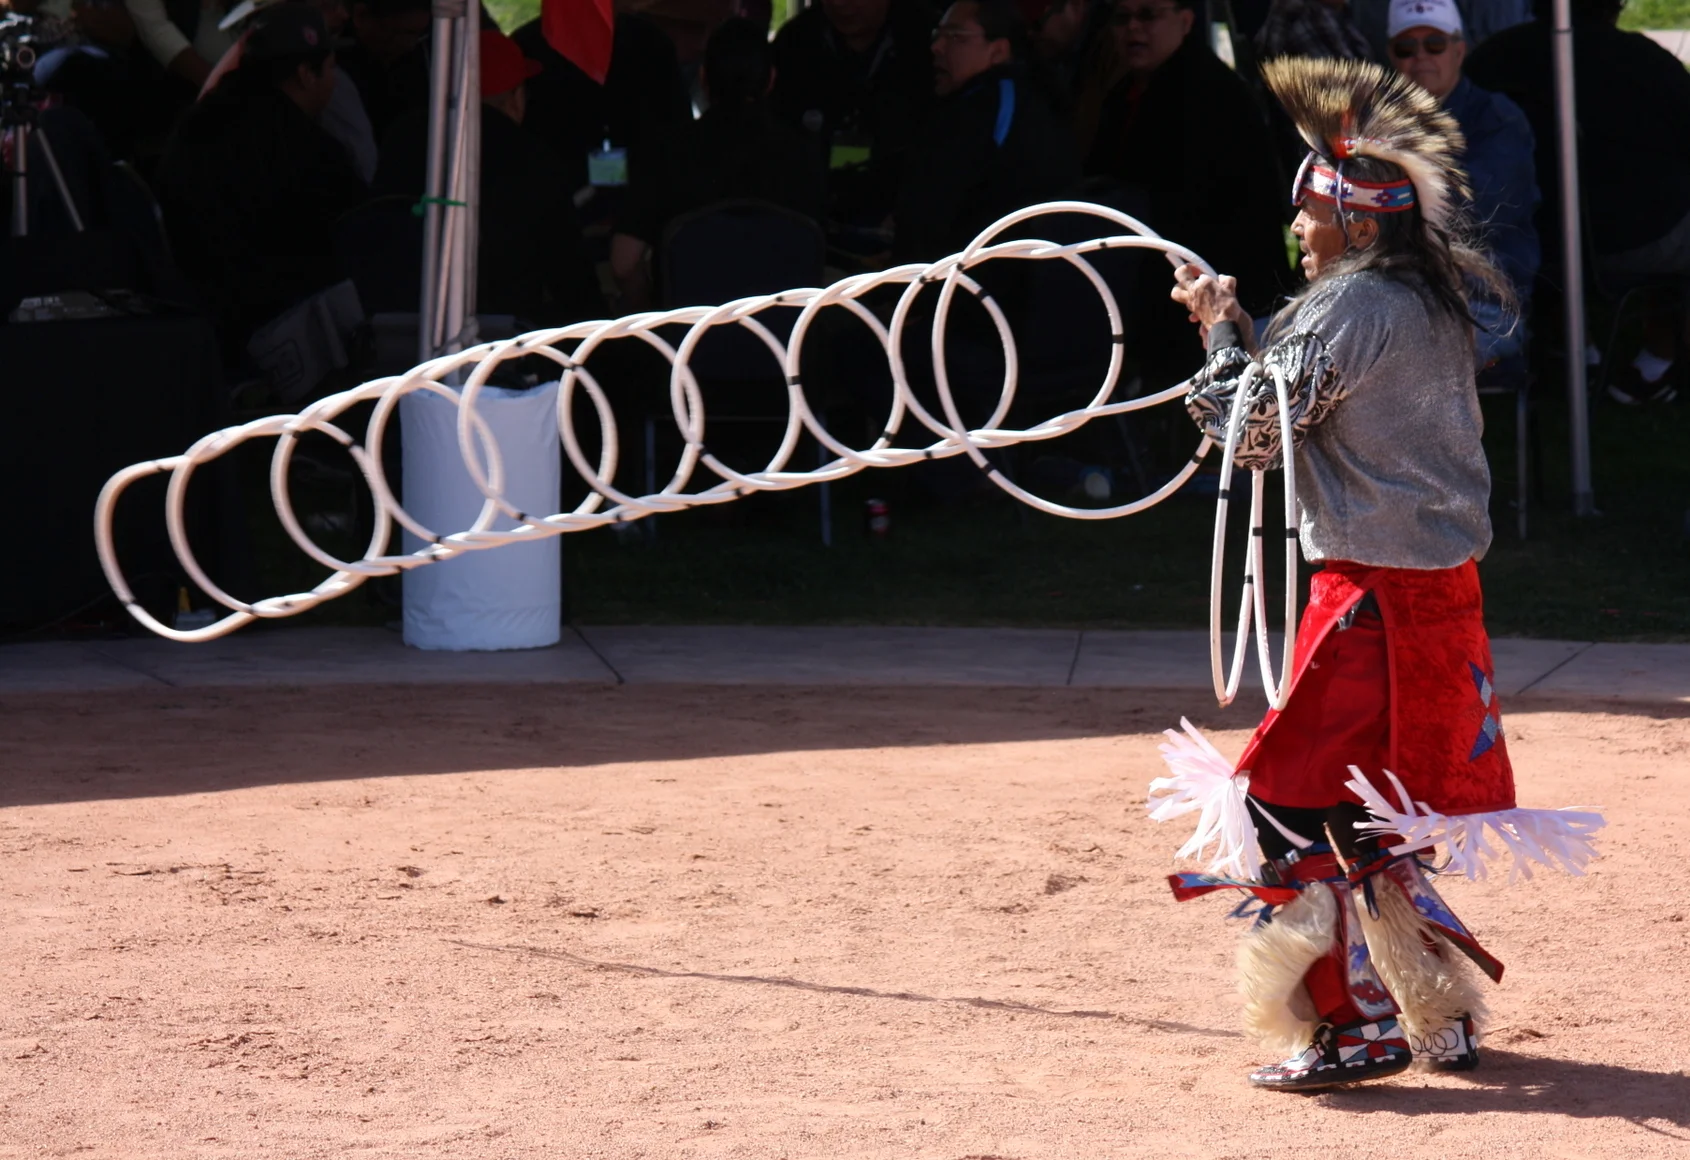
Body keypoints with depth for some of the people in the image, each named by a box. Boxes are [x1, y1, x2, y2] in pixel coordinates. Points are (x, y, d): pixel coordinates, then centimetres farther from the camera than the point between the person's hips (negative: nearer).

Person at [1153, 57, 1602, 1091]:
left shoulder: (1352, 305, -14)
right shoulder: (1433, 302, 14)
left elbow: (1253, 431, -11)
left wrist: (1222, 326, 2)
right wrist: (1239, 331, 18)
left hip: (1376, 596, -10)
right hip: (1442, 587, 10)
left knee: (1288, 802, -7)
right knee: (1373, 813, 18)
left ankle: (1354, 1024, -9)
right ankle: (1441, 1014, 22)